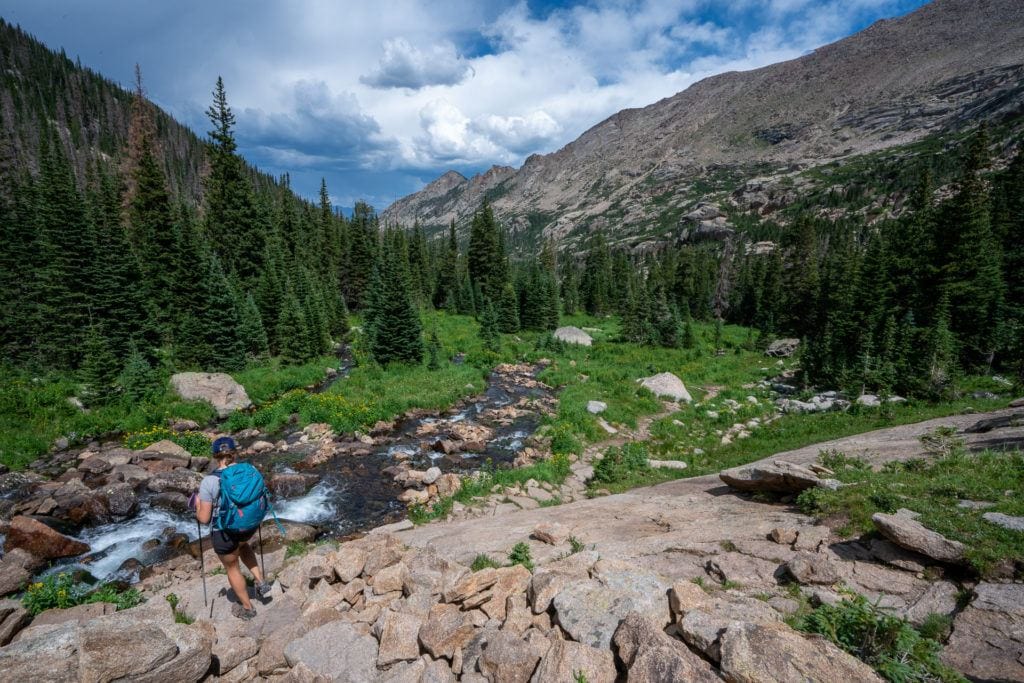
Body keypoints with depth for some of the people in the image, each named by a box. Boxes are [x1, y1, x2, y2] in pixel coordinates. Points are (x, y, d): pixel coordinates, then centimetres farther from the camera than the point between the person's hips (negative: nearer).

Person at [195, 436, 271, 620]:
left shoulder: (209, 481, -20)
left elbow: (204, 518, -14)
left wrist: (198, 507, 5)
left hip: (224, 532, -3)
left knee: (232, 568, 22)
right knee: (242, 545, 37)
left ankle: (247, 608, 40)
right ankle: (261, 581, 31)